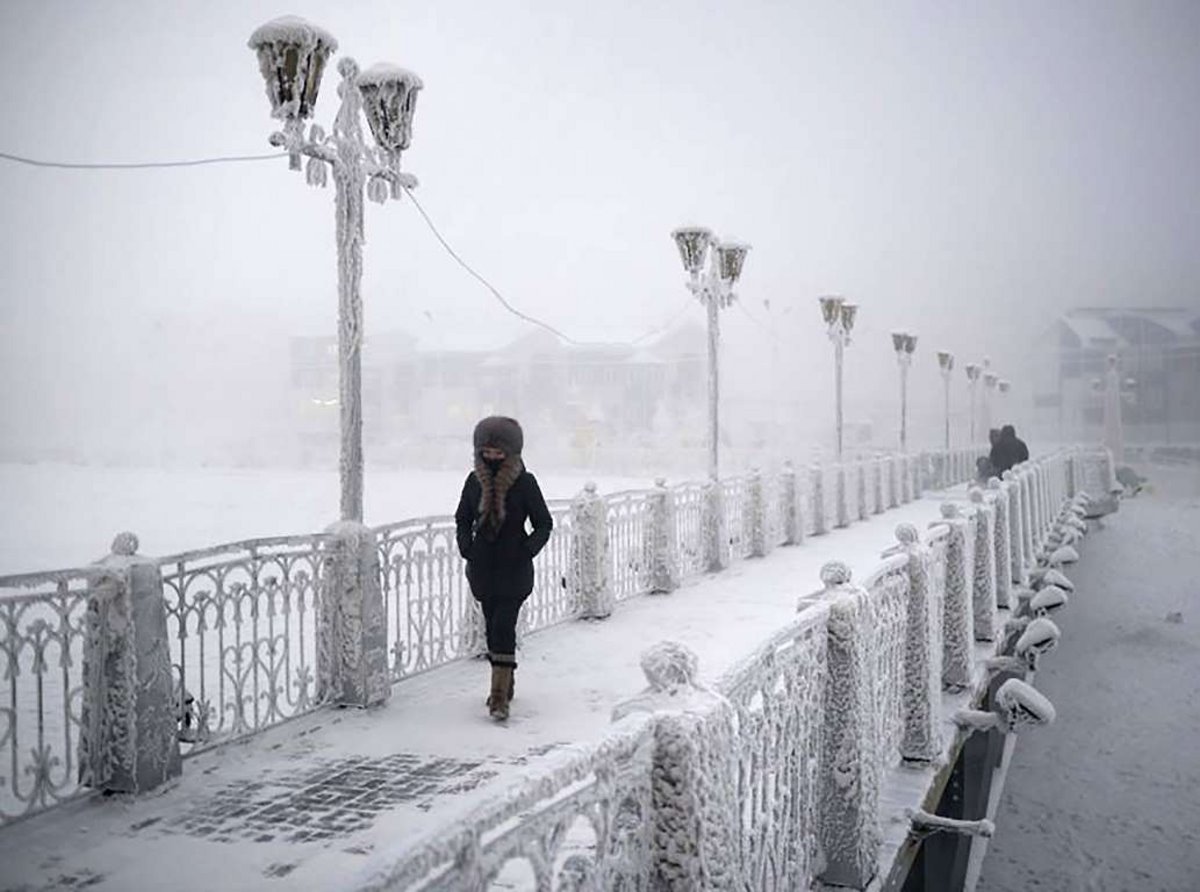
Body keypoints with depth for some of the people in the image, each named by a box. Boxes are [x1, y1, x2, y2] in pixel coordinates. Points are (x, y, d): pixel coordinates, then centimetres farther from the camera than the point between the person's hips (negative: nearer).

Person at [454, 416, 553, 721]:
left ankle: (500, 696, -10)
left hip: (514, 568, -4)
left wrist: (528, 549, -13)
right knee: (494, 626, 13)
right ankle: (505, 684, 29)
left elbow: (544, 524, 0)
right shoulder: (475, 481, 2)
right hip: (483, 567, 4)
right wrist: (466, 546, -1)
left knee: (503, 626, -12)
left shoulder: (525, 482, -8)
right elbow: (462, 519, 15)